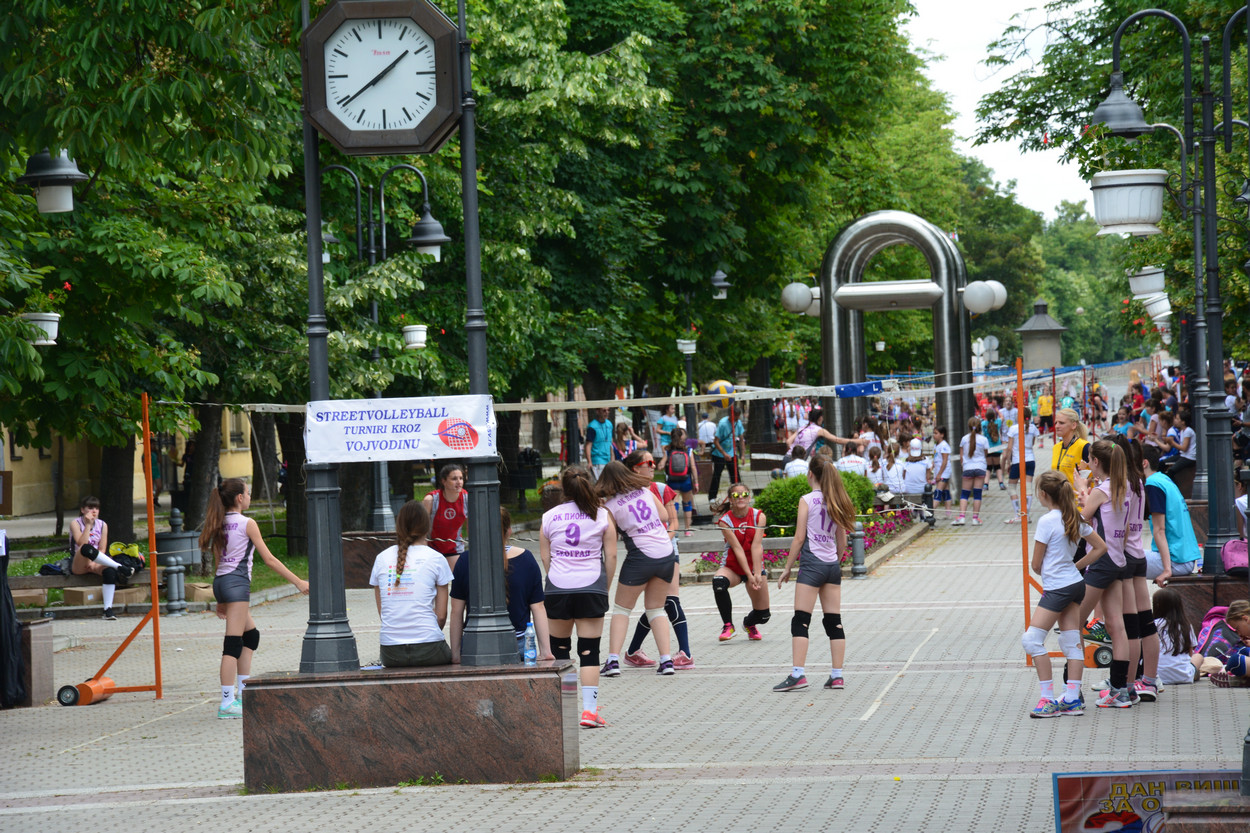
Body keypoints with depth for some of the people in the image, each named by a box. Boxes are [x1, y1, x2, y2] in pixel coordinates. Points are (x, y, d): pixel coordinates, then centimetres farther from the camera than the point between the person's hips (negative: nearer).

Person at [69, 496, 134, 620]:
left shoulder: (102, 525, 10)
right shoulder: (75, 523, -1)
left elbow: (102, 549, 4)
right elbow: (81, 544, -16)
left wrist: (94, 564, -14)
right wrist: (88, 525, -18)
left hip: (96, 564, 3)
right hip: (78, 564, -3)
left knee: (109, 571, -33)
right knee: (86, 549, -38)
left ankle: (108, 609, -37)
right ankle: (120, 568, -35)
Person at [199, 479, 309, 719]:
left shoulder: (221, 524, 15)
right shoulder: (247, 524, -7)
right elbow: (269, 559, -7)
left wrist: (221, 600, 25)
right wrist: (298, 582, -3)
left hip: (220, 581, 8)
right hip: (237, 582, -8)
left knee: (251, 634, 21)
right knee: (233, 643, -10)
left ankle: (243, 693, 19)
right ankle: (227, 703, -15)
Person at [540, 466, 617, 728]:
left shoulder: (549, 517, 5)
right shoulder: (602, 515, 2)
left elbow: (545, 558, 8)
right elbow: (611, 556, 2)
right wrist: (605, 588, 12)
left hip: (557, 588, 1)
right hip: (591, 587, -1)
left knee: (559, 648, 15)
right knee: (589, 650, -1)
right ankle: (589, 709, -8)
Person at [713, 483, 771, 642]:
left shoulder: (759, 516, -8)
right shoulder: (725, 521, -11)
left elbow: (756, 546, -17)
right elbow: (737, 548, -19)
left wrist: (757, 574, -26)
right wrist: (749, 576, -26)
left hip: (755, 565, 1)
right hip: (732, 567, -1)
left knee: (763, 615, -2)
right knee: (718, 582, -36)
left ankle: (749, 624, 38)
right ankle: (728, 626, -18)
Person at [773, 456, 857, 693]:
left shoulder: (807, 500, -6)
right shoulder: (836, 502, 10)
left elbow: (799, 538, -7)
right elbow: (842, 541, 13)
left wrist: (788, 568, -1)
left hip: (812, 563, -6)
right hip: (833, 565, 6)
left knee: (801, 621, -6)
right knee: (834, 622, 7)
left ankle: (798, 674, -15)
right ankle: (837, 675, 6)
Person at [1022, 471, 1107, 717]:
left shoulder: (1047, 521, -15)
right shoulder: (1075, 518, 6)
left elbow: (1036, 564, -9)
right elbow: (1101, 547, 14)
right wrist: (1077, 565, 15)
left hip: (1057, 587, -9)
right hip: (1076, 583, 9)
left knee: (1032, 639, -8)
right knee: (1072, 642, 9)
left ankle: (1049, 699, -10)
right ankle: (1073, 699, 8)